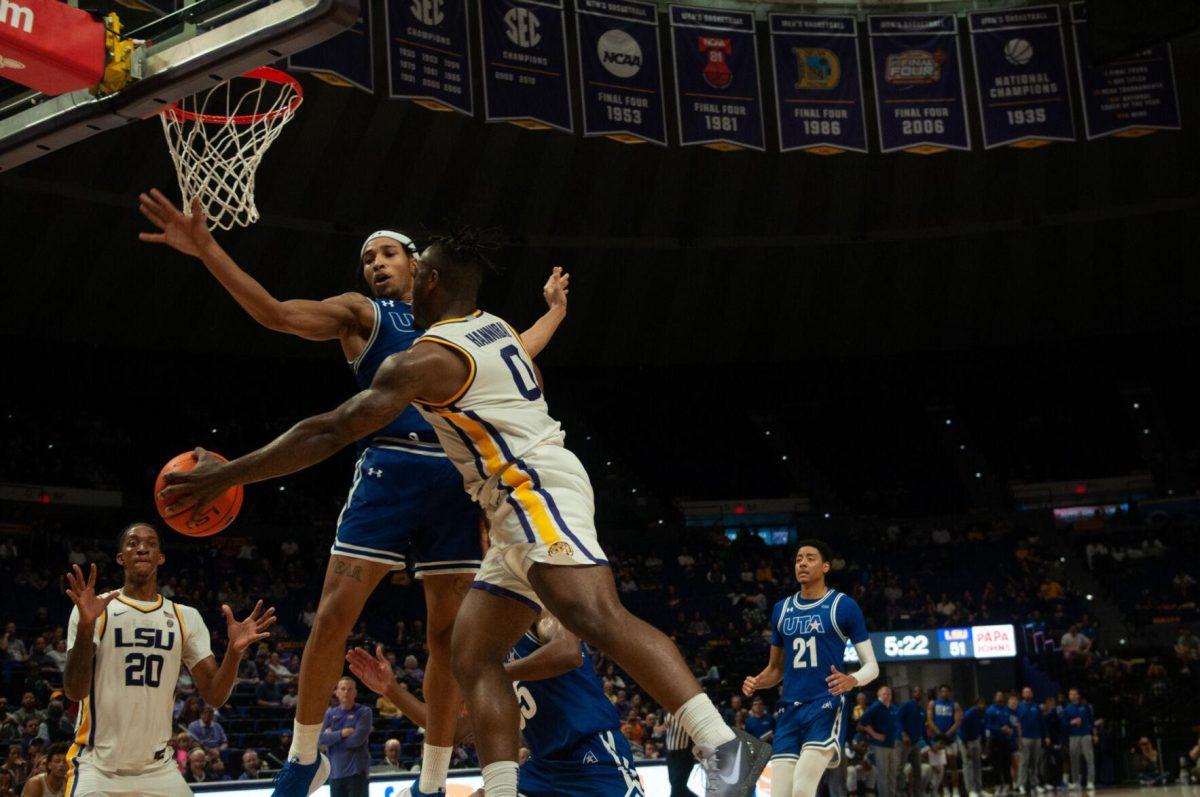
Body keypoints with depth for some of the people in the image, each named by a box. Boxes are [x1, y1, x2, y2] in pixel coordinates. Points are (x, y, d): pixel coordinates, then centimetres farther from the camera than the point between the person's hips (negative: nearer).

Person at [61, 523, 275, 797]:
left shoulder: (186, 618, 8)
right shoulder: (93, 610, -2)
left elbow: (214, 695, 3)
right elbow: (74, 691, -13)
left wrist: (234, 651, -17)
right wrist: (86, 625, -28)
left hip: (159, 769, 3)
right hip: (97, 767, -3)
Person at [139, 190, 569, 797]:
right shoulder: (361, 312, 11)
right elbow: (276, 313, -5)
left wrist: (554, 310, 46)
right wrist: (207, 251, -15)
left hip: (455, 475, 4)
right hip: (389, 467, -3)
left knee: (449, 632, 1)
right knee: (334, 614, -10)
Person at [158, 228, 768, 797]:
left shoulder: (426, 359, -8)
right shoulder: (495, 329, 18)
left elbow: (330, 433, -9)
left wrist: (226, 475, -3)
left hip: (538, 490, -10)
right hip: (519, 512, 10)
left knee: (598, 618, -28)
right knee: (473, 656, 5)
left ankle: (724, 747, -37)